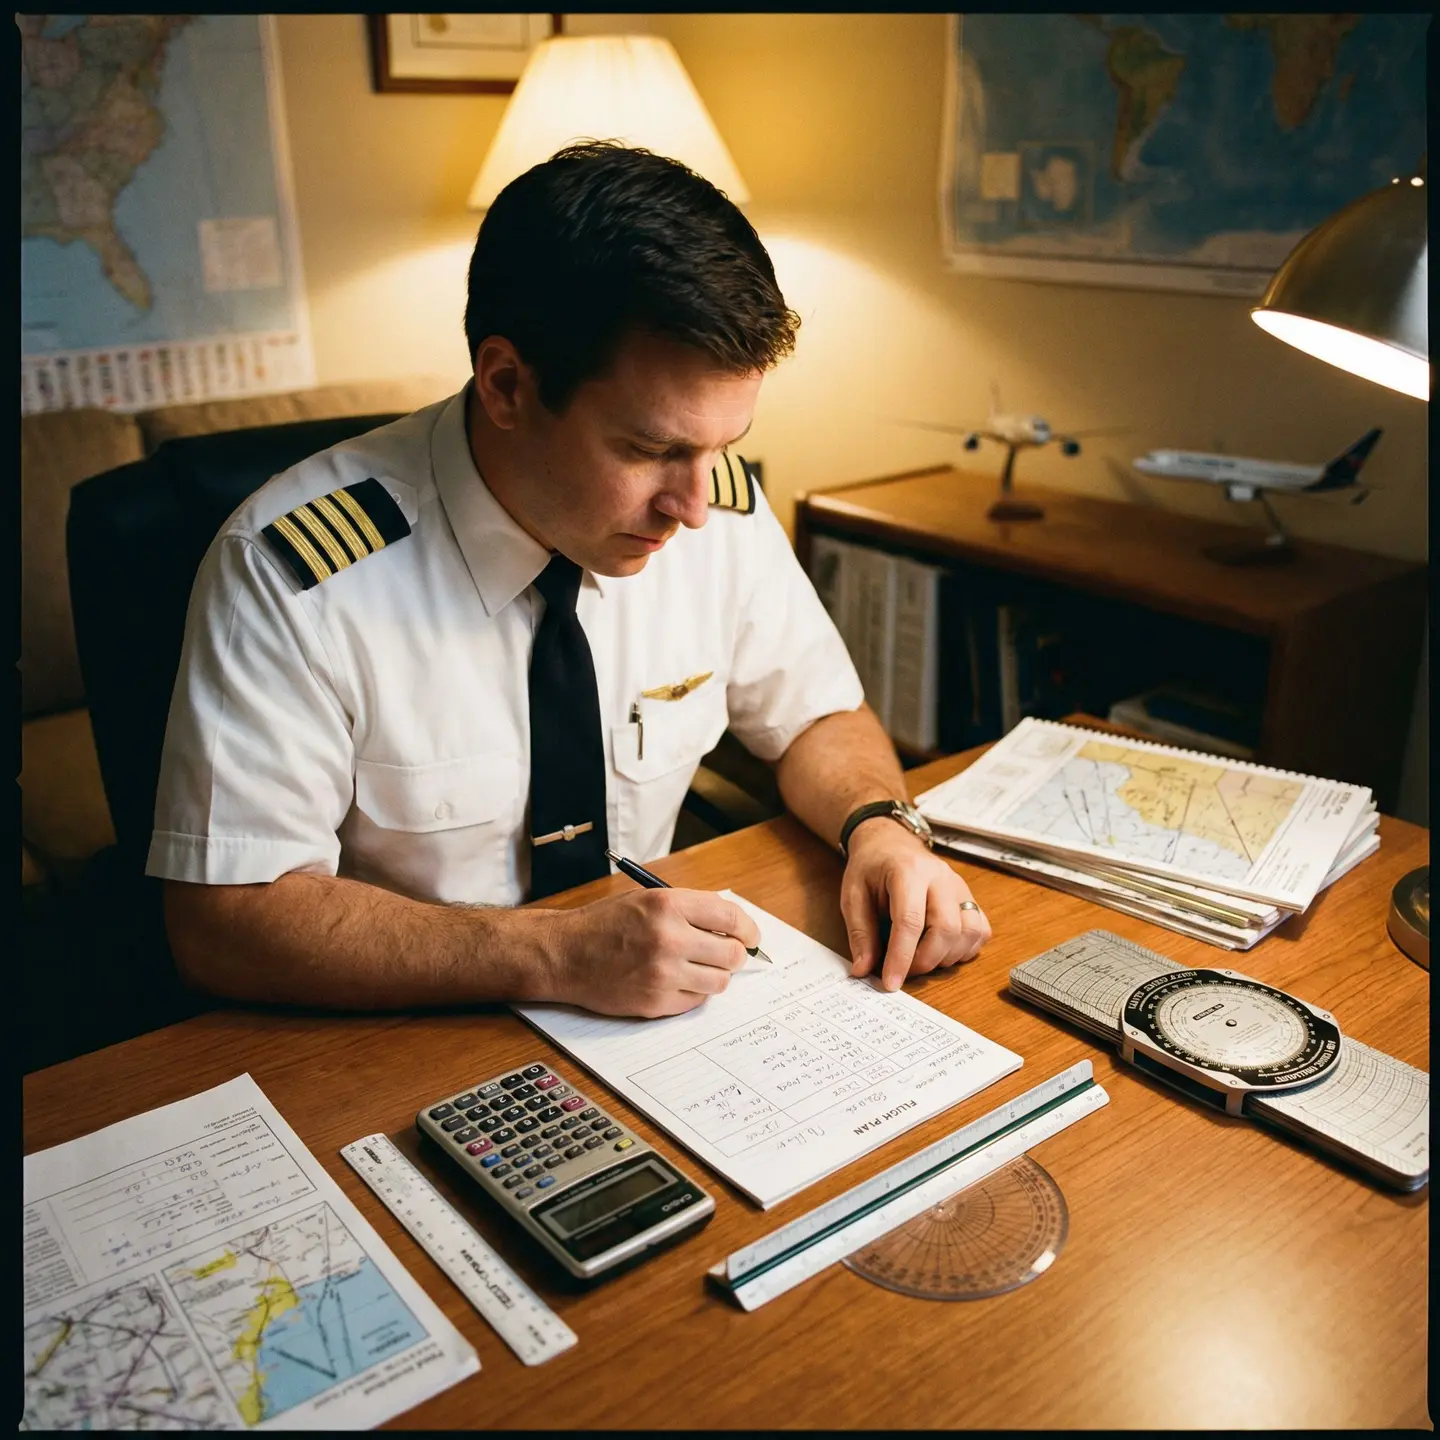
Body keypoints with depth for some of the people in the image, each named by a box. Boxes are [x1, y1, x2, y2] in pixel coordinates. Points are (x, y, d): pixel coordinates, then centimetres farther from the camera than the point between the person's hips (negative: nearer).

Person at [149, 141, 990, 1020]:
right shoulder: (291, 574, -22)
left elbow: (821, 715, 5)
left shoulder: (721, 503, -9)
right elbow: (223, 922, -21)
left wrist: (881, 830, -16)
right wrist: (558, 955, -29)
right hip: (396, 1063, -2)